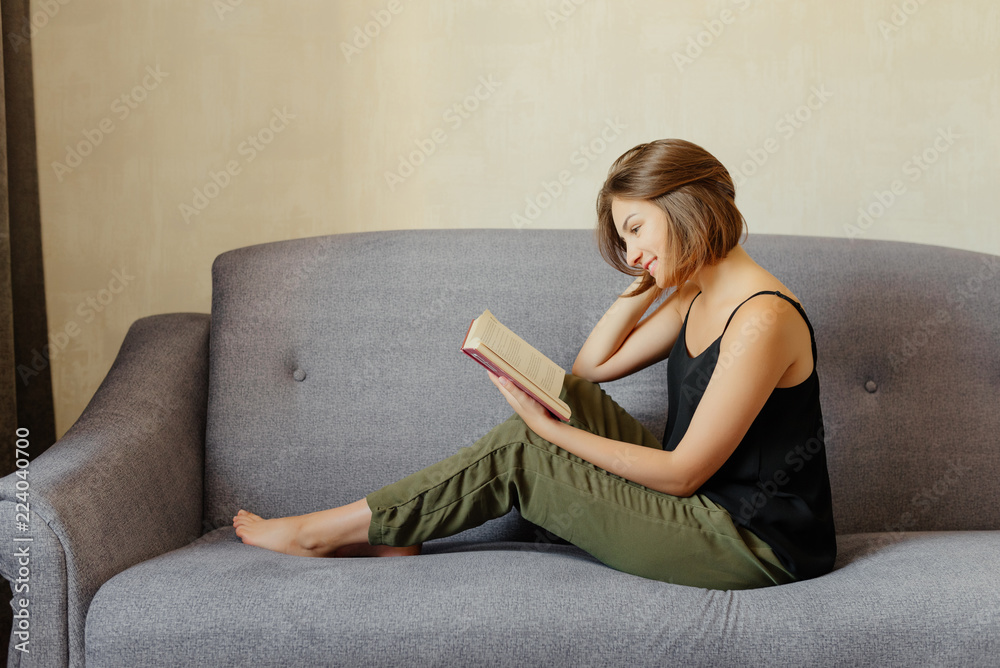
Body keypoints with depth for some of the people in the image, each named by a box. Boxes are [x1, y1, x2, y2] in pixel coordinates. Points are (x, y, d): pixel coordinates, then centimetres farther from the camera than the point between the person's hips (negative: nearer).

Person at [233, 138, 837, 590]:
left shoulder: (761, 320, -23)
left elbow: (682, 473, -21)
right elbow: (592, 366, 10)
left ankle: (333, 530, 6)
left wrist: (551, 429, -17)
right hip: (707, 503, 9)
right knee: (568, 395, -1)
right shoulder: (697, 295, 8)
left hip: (757, 544, -8)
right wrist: (648, 282, 1)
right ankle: (396, 535, 6)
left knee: (519, 457, -9)